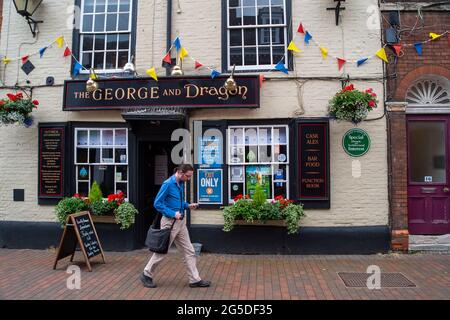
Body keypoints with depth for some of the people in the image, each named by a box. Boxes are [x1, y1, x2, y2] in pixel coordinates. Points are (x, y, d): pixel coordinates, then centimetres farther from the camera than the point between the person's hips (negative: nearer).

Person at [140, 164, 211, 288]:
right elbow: (157, 203, -17)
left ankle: (195, 279, 14)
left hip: (181, 222, 8)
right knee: (161, 251, 6)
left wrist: (188, 205, 3)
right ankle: (147, 275, 25)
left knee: (189, 251, 8)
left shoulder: (181, 184, 8)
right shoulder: (168, 184, -17)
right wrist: (173, 214, -22)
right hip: (170, 222, -8)